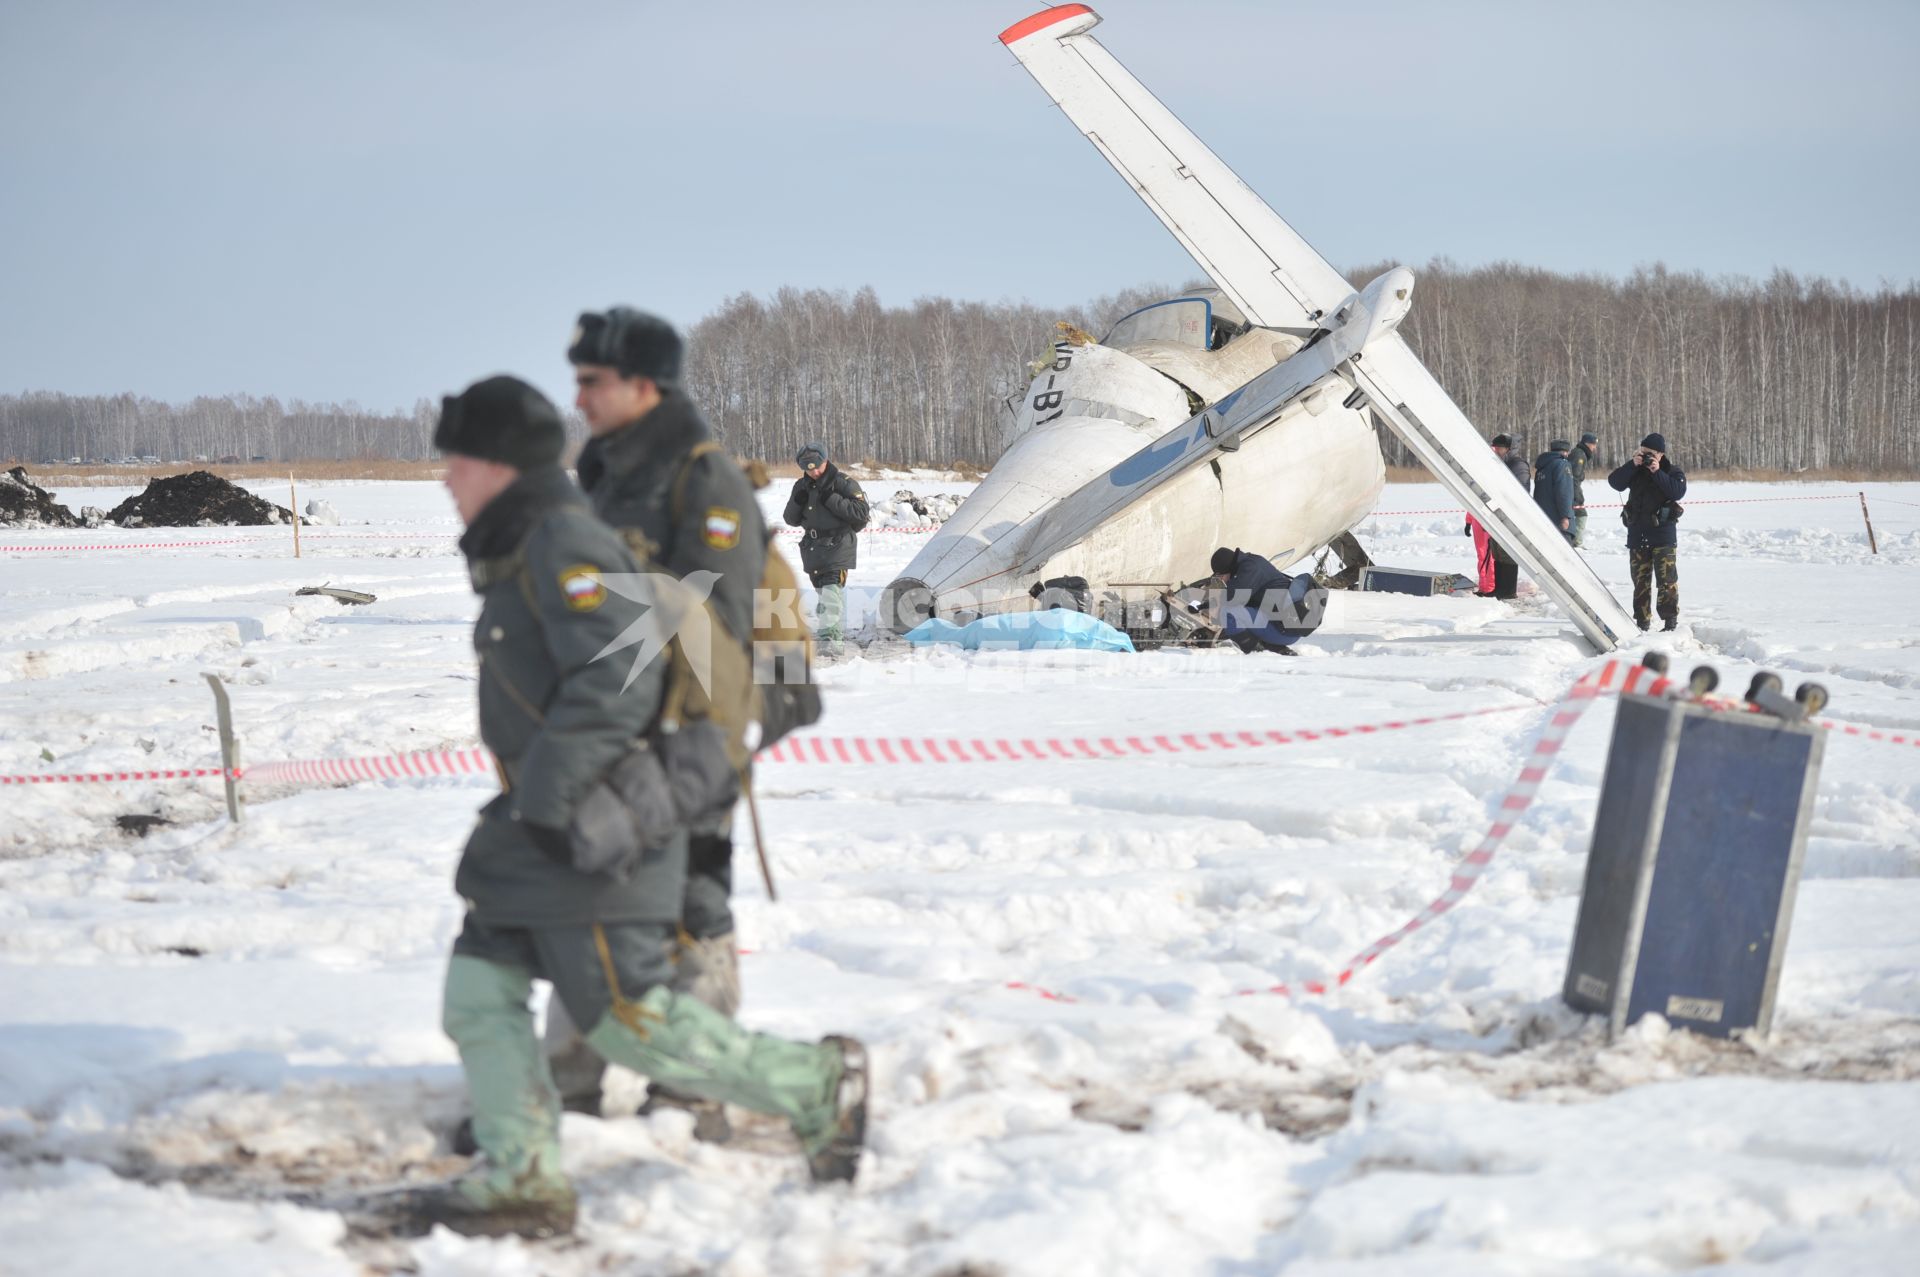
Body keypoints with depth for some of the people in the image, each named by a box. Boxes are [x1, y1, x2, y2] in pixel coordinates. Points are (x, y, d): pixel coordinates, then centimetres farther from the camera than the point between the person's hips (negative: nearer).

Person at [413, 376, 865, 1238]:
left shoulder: (564, 544, -15)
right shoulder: (517, 553, 17)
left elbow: (619, 675, -25)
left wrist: (549, 791, -25)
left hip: (596, 828, -10)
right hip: (541, 822, 10)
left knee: (632, 1023, -7)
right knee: (478, 993, 5)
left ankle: (819, 1086, 5)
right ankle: (517, 1182, 6)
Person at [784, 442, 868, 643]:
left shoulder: (843, 483, -8)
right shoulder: (802, 486, 9)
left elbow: (860, 512, -16)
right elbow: (792, 520, 12)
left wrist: (832, 499, -22)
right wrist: (797, 502, -10)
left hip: (838, 545, -7)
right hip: (812, 547, 7)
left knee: (832, 587, -19)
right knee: (821, 588, 13)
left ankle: (829, 633, -25)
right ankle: (836, 629, 26)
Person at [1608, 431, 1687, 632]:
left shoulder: (1672, 472, 0)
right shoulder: (1634, 470, 8)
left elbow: (1678, 491, -18)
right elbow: (1615, 482, -7)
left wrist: (1657, 472, -21)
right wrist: (1632, 465, -18)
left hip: (1663, 534, -4)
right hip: (1637, 535, 4)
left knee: (1667, 579, -6)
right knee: (1640, 580, 8)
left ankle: (1671, 619, -3)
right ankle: (1642, 620, 15)